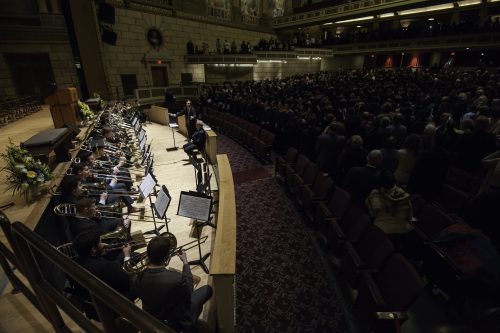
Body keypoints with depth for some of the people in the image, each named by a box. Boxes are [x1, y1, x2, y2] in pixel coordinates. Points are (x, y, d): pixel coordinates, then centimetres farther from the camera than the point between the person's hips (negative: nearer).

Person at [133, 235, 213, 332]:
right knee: (207, 289, 11)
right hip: (178, 323, -5)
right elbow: (189, 290, -14)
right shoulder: (176, 278, -38)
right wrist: (185, 263, -3)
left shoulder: (139, 277, -23)